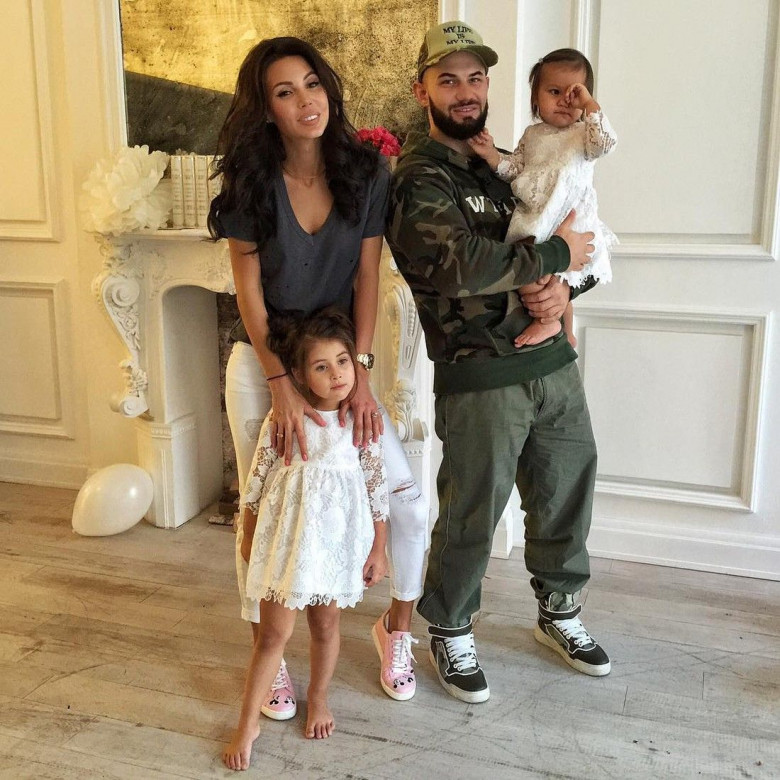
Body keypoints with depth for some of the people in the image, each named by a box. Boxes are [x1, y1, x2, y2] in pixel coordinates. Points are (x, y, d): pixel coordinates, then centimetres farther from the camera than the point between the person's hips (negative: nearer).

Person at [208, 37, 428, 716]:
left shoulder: (366, 173, -6)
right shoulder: (249, 183, -9)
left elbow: (368, 280, -6)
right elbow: (249, 292, -10)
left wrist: (359, 374, -14)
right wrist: (283, 388, -18)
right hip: (262, 365, -1)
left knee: (409, 502, -6)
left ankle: (397, 628, 20)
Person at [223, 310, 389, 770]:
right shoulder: (282, 418, -11)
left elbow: (377, 488, -1)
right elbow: (258, 480, -1)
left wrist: (378, 549, 1)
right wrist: (249, 537, 6)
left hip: (338, 537, 1)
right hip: (287, 536, -1)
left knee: (326, 625, 17)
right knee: (274, 632, 6)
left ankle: (319, 699, 42)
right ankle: (248, 724, 21)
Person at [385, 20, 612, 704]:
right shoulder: (417, 179, -9)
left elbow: (575, 245, 18)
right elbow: (462, 263, -28)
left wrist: (565, 288, -6)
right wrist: (553, 255, -14)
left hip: (553, 363, 7)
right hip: (480, 378, -7)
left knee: (566, 494, 17)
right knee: (472, 516, 4)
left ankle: (559, 612, 41)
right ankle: (450, 634, 29)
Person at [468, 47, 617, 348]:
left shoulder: (582, 134, -4)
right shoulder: (532, 135, 12)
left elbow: (605, 142, -23)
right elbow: (514, 169, 12)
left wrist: (589, 105, -21)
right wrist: (491, 154, -3)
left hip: (569, 225, -6)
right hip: (533, 220, 6)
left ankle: (548, 321, 8)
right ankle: (566, 336, 35)